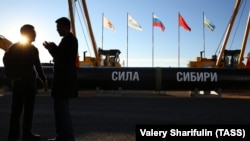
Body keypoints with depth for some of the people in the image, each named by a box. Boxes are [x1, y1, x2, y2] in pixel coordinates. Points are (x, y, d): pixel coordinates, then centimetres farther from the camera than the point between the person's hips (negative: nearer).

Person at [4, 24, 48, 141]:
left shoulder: (34, 49, 13)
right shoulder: (15, 47, -2)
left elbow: (38, 66, 15)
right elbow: (6, 60, -7)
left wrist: (44, 80, 11)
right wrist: (14, 76, -13)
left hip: (31, 82, 6)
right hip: (19, 81, -5)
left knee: (29, 108, 7)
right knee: (17, 109, -3)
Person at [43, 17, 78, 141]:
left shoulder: (70, 39, -12)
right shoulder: (67, 39, 17)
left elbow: (65, 59, -21)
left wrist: (52, 49, -11)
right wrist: (52, 49, 9)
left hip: (65, 79, -10)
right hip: (62, 78, 10)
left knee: (62, 108, -7)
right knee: (60, 107, 14)